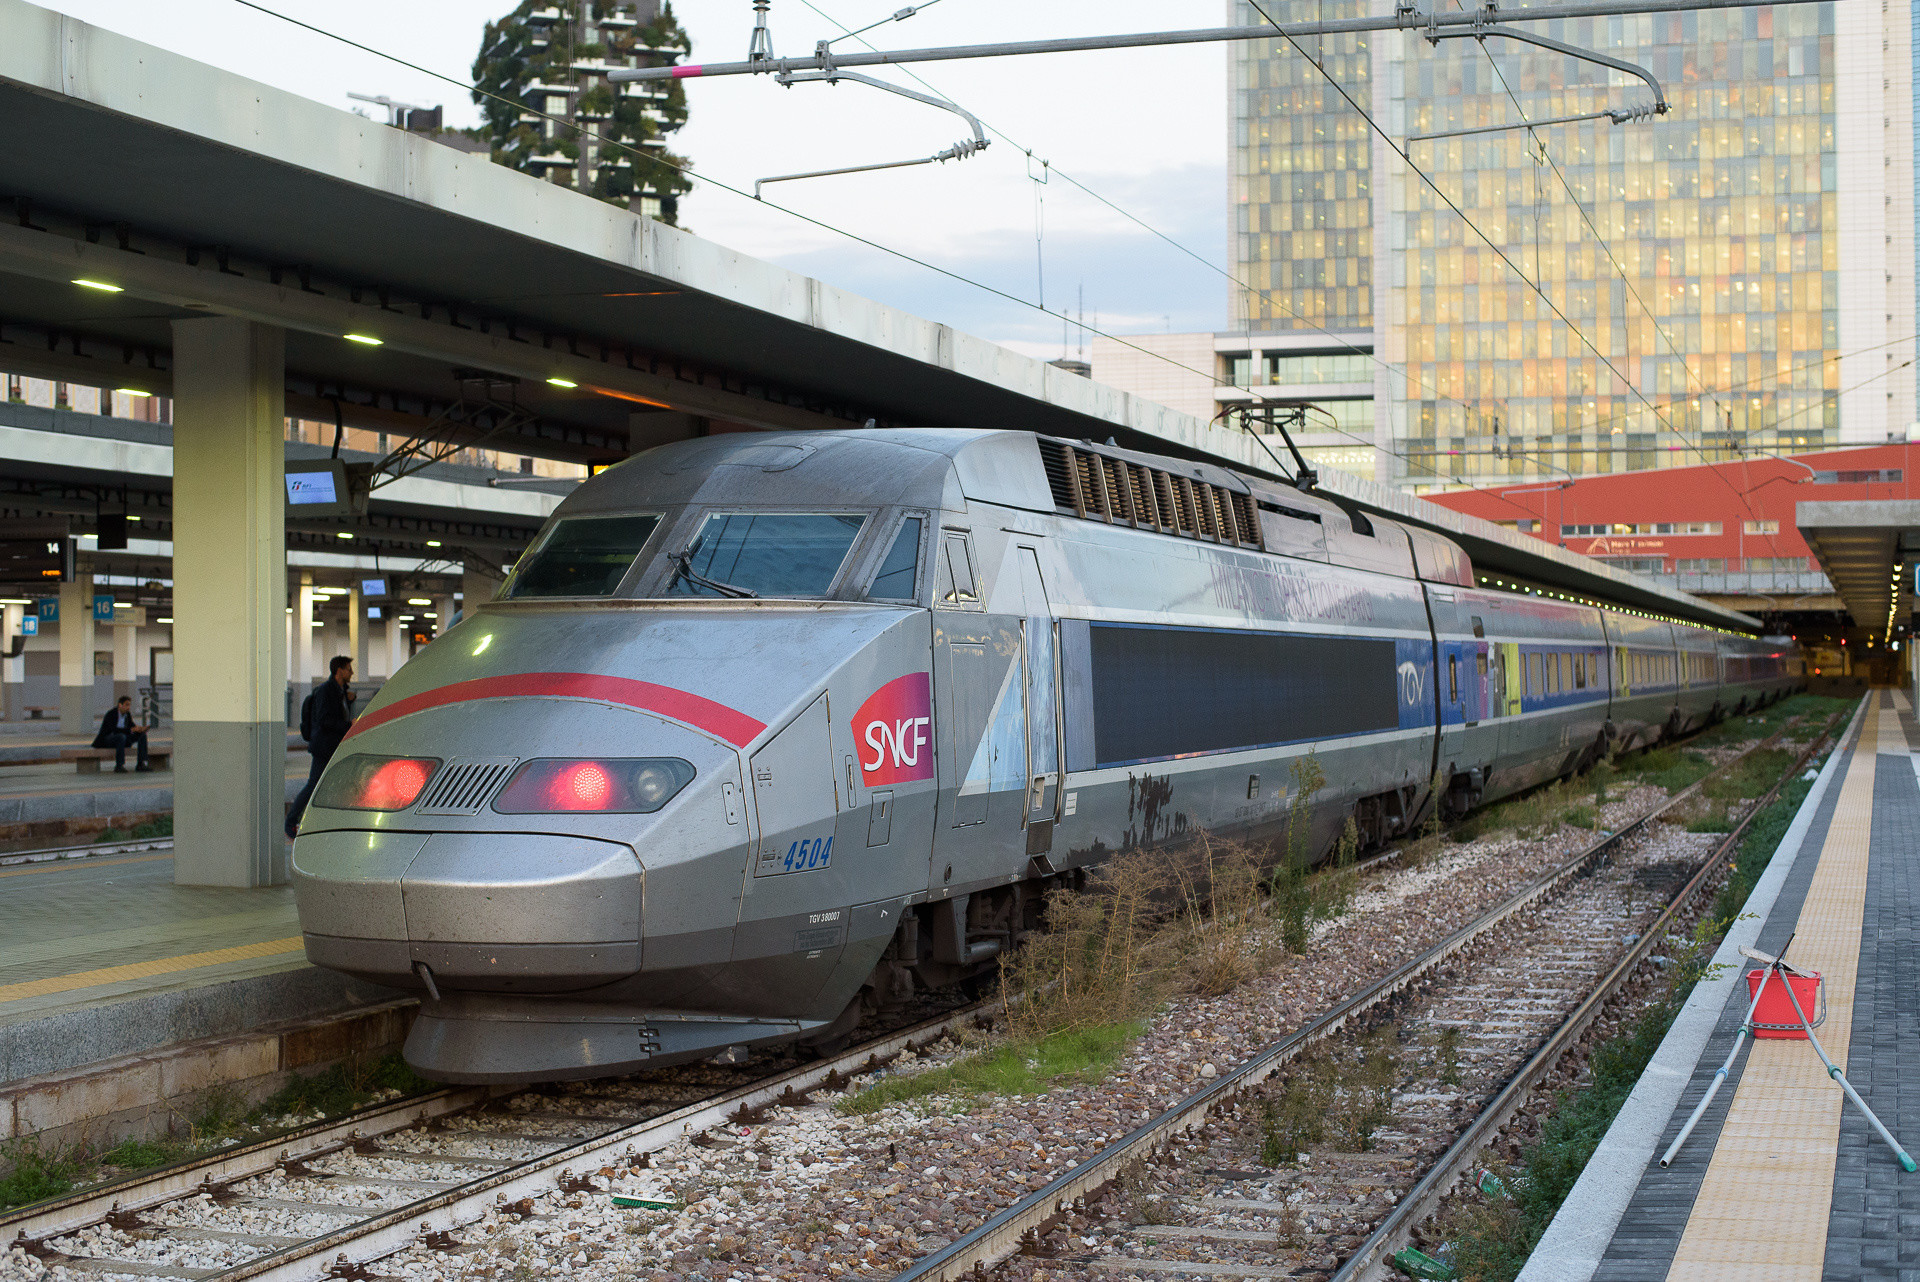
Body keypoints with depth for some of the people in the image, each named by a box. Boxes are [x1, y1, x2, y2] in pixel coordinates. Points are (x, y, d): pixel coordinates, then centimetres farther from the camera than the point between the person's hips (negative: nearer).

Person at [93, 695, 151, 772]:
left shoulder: (127, 714, 4)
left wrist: (140, 729, -21)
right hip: (106, 739, -7)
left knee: (142, 734, -10)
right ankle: (119, 766, -36)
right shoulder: (111, 714, -20)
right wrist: (131, 730, -38)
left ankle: (140, 765, -18)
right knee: (121, 736, -40)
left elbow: (132, 726, 3)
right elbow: (114, 730, -32)